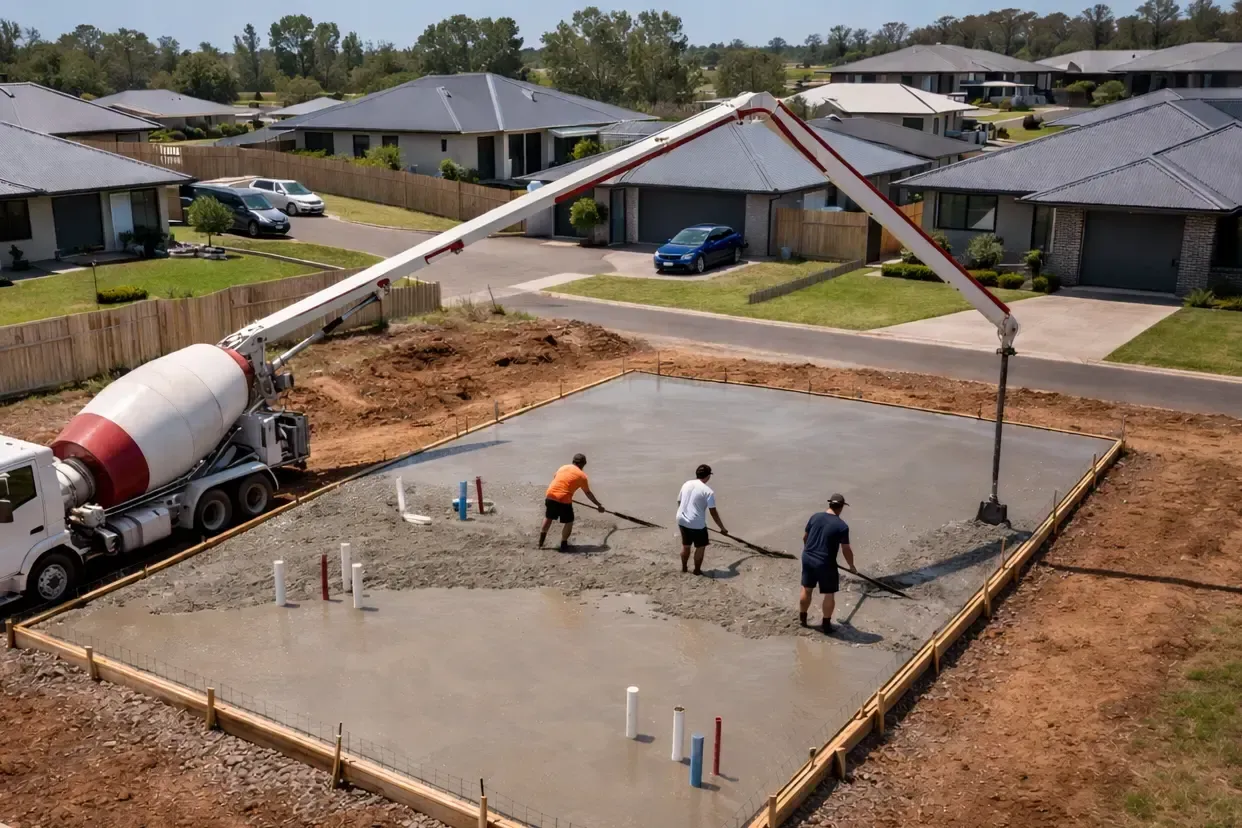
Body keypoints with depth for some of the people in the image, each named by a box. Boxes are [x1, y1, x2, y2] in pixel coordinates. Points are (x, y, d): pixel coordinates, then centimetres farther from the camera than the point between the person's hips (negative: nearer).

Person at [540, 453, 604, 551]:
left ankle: (541, 542, 28)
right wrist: (599, 505, 21)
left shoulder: (563, 467, 17)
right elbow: (588, 493, 9)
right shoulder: (582, 475, 3)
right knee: (568, 522, 13)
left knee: (548, 518, 24)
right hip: (564, 499, -5)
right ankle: (564, 545, 14)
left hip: (550, 495, 5)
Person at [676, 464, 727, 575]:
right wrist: (722, 528, -2)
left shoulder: (686, 484, 5)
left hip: (681, 520, 6)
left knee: (686, 545, 24)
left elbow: (679, 502, 15)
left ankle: (684, 567, 37)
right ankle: (697, 570, 23)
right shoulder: (708, 491, -12)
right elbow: (713, 513, -12)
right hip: (697, 524, -6)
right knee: (701, 546, 14)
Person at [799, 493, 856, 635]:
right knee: (829, 594, 10)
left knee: (806, 590, 19)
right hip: (825, 563, -5)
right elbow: (846, 549, -9)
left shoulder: (815, 517, 1)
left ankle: (802, 619, 33)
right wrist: (851, 566, 8)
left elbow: (804, 537, 12)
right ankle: (826, 625, 16)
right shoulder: (842, 526, -13)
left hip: (807, 558, 5)